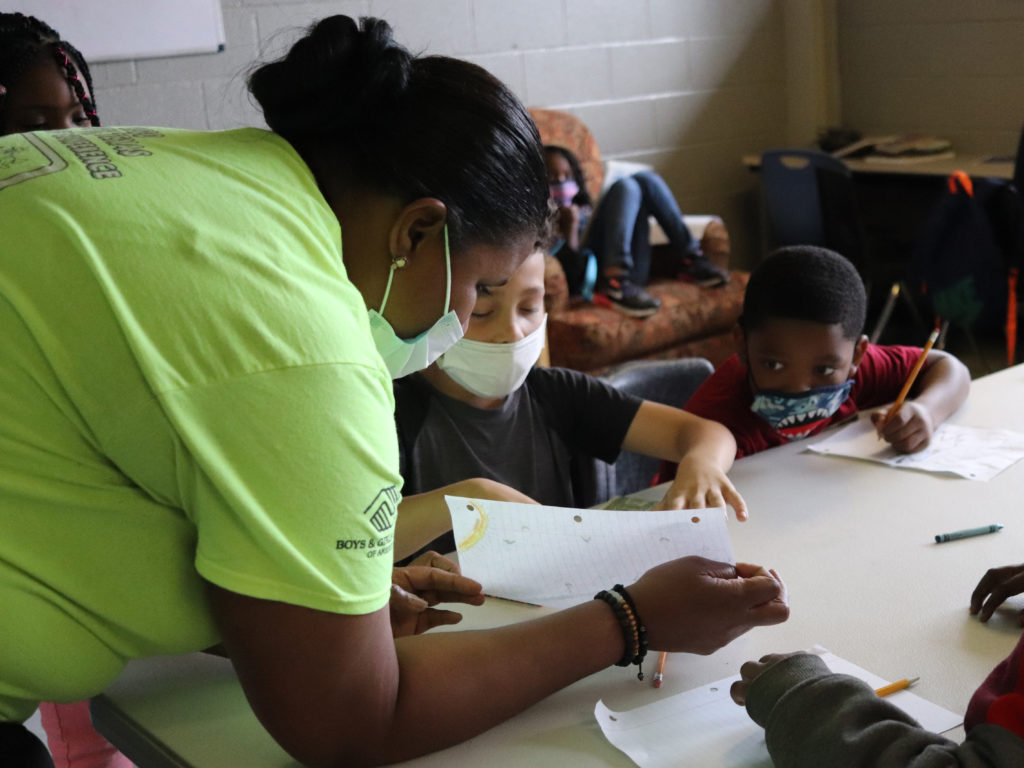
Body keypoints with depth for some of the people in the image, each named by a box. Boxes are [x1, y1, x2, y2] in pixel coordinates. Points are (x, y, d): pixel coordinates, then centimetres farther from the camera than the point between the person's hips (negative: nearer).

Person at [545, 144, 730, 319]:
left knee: (645, 179, 1)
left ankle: (690, 259, -7)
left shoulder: (583, 209, 36)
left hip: (631, 273, 6)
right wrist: (570, 227, -9)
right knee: (625, 187, -19)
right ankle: (614, 283, -36)